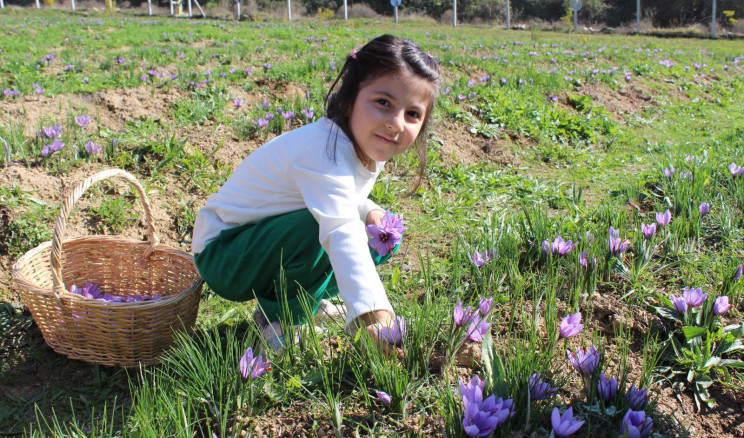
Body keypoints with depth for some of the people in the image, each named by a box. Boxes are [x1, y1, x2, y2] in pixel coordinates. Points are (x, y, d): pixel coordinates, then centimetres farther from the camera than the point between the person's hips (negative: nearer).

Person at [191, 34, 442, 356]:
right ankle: (276, 318, -11)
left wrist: (370, 211, -10)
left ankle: (307, 299, 9)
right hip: (221, 253, -8)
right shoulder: (326, 153, -34)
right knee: (316, 228, -36)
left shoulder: (371, 145, -4)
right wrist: (374, 314, -60)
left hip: (266, 239, 8)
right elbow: (342, 234, -48)